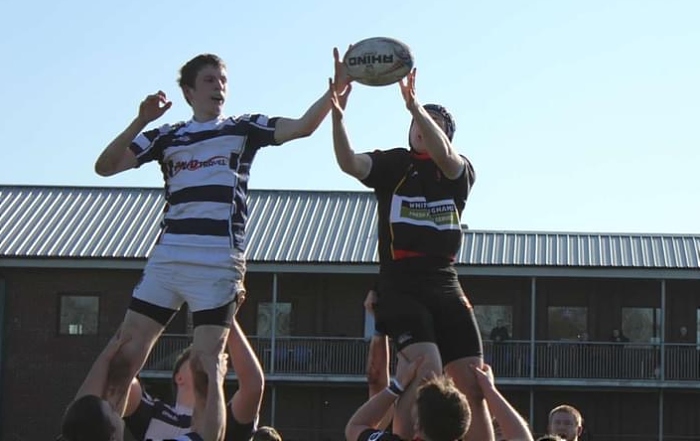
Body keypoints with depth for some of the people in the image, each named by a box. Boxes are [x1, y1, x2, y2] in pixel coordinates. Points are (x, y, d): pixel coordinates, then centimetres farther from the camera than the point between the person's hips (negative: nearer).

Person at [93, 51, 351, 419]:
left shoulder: (244, 128, 12)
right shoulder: (166, 136, 16)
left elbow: (303, 126, -1)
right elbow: (105, 167, 8)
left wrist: (335, 91, -17)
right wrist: (141, 121, -4)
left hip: (218, 265, -2)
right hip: (166, 259, 2)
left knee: (204, 371, -6)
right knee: (122, 358, -2)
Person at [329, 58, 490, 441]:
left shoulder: (461, 171, 11)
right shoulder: (394, 164, 8)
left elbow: (442, 155, -14)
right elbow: (349, 163, -12)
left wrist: (415, 106, -28)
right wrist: (337, 114, -29)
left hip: (445, 285, 3)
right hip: (400, 287, -3)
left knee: (473, 388, 0)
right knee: (426, 371, -25)